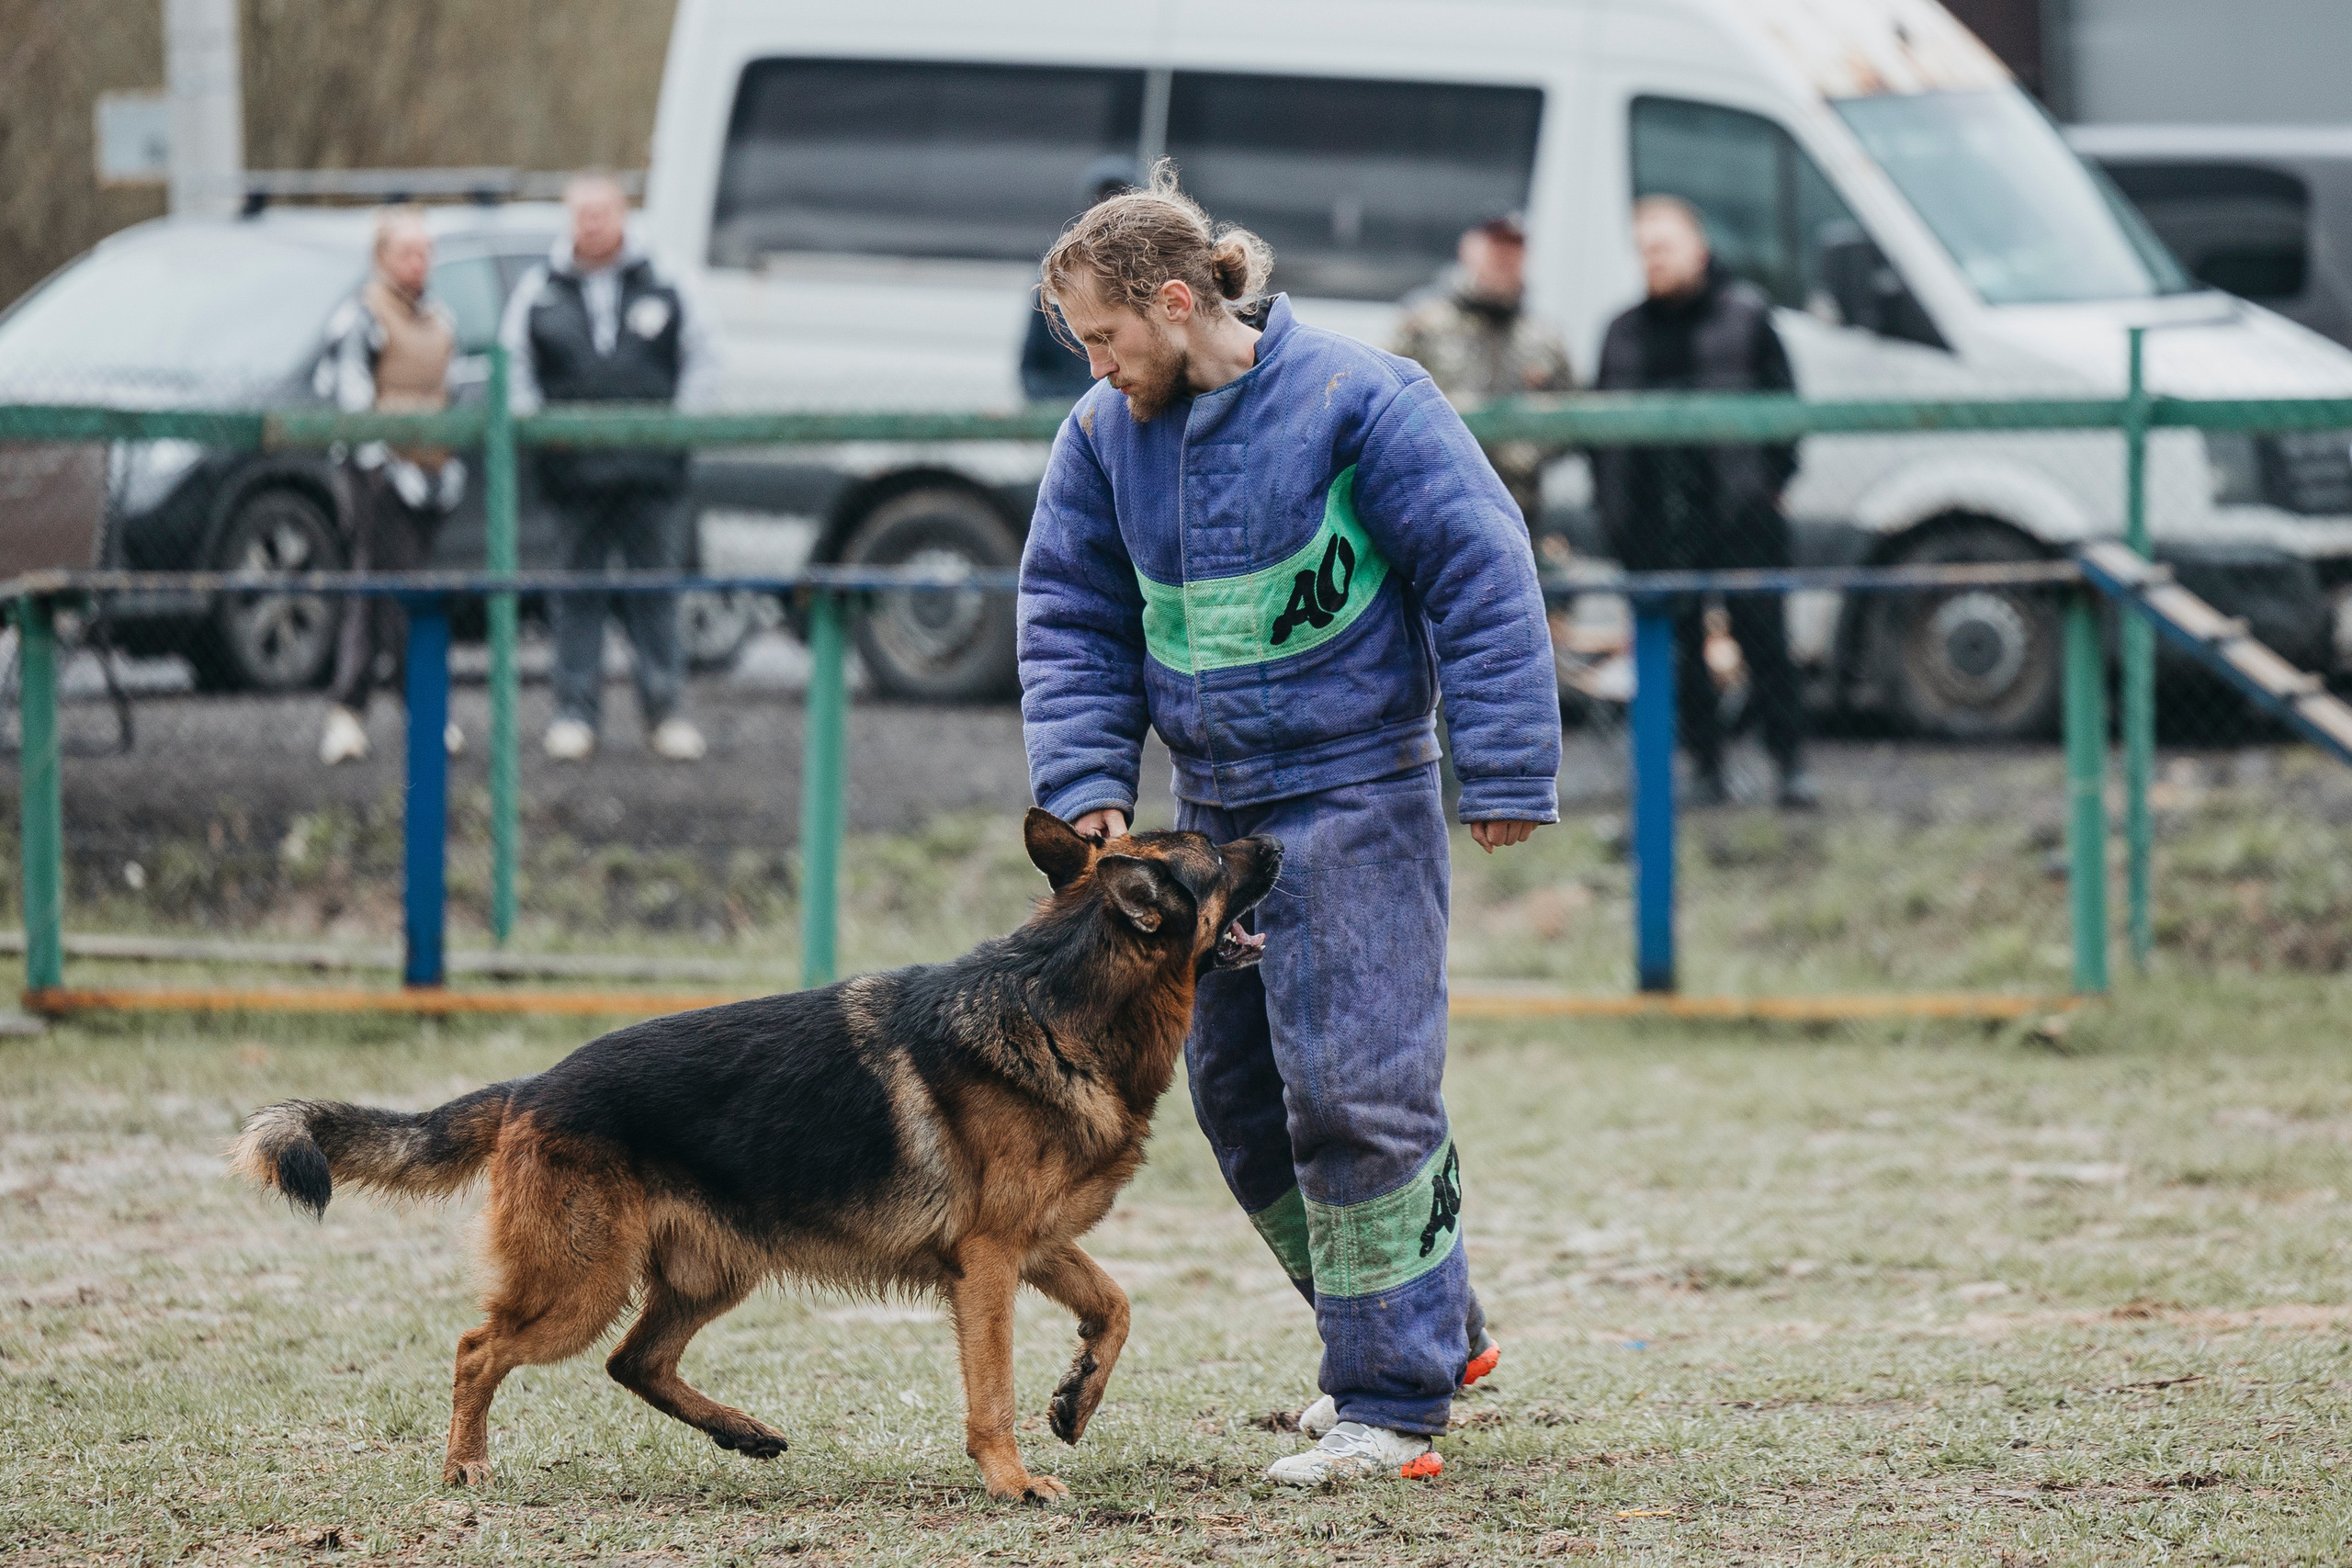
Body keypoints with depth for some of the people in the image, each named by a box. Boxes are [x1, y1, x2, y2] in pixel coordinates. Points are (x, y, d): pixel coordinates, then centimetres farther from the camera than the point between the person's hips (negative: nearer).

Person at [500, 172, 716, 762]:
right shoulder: (539, 293, 8)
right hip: (573, 467, 0)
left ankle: (666, 710, 9)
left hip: (653, 467, 0)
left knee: (656, 589, 2)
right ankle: (575, 712, 9)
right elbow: (514, 365, 12)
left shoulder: (662, 288, 7)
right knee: (577, 591, 4)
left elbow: (699, 359, 12)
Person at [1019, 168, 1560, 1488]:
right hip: (1215, 807, 7)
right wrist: (1086, 787, -3)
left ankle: (1394, 1404, -5)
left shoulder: (1356, 400, -13)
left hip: (1356, 795, -7)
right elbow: (1072, 623, 10)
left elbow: (1481, 573, -11)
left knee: (1354, 1086, -12)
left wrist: (1504, 772, -13)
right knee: (1238, 1093, 11)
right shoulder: (1106, 436, 4)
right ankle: (1438, 1328, 27)